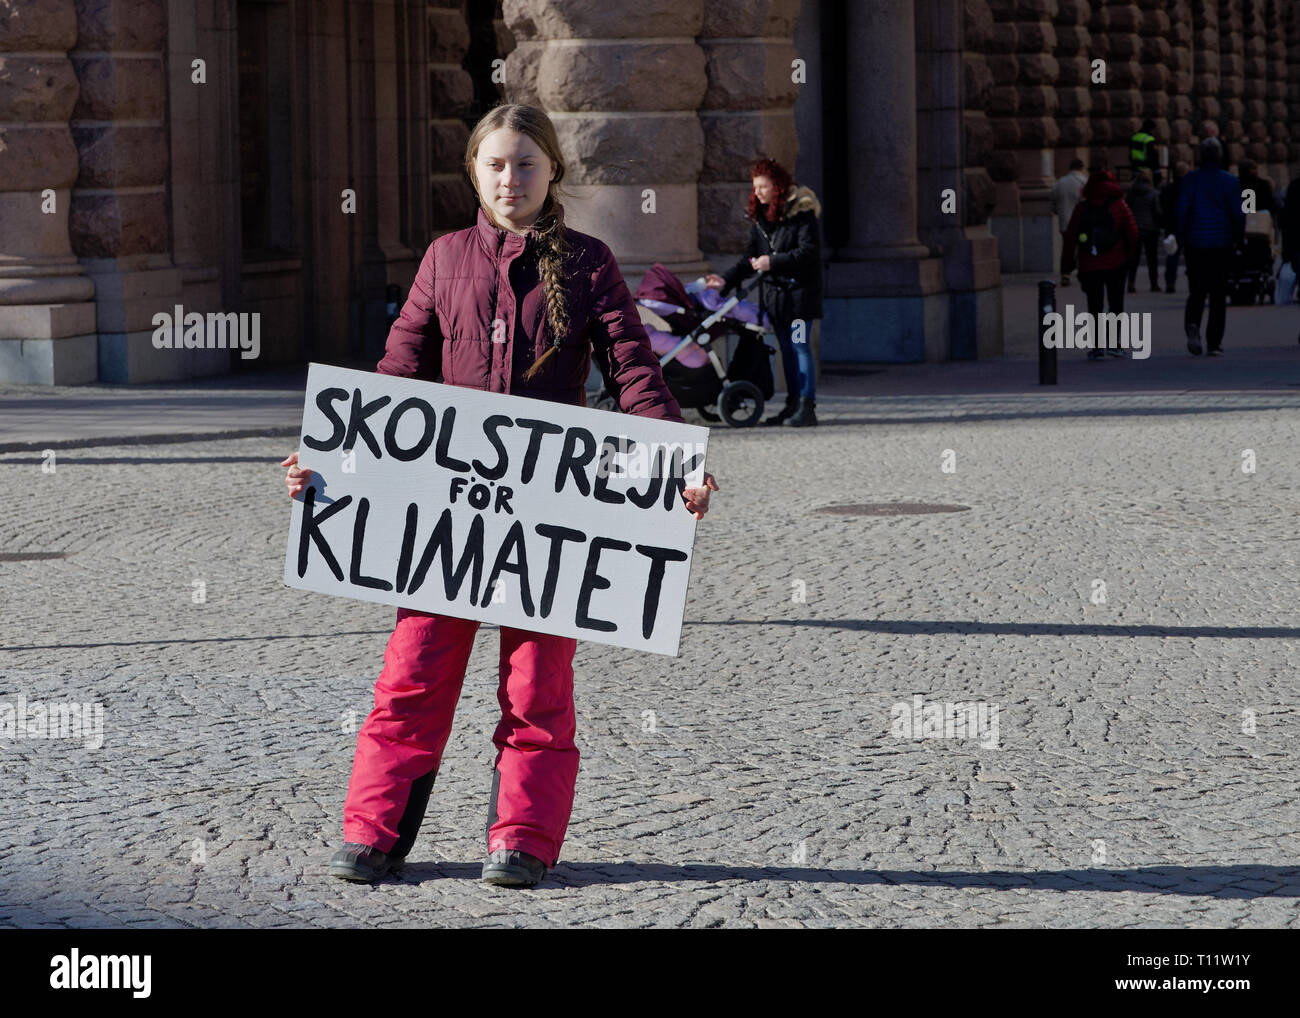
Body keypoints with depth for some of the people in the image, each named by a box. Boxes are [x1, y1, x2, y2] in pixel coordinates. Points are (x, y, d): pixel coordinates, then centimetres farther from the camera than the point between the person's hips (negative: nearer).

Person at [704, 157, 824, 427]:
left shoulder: (801, 212, -11)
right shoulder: (759, 217, 12)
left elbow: (809, 252, -16)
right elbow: (751, 256, 13)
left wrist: (773, 262, -21)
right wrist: (727, 280, 0)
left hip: (799, 290, -7)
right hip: (773, 291, 7)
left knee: (800, 345, -9)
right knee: (786, 349, 10)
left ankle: (807, 407, -9)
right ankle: (792, 405, 15)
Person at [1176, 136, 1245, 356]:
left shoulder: (1190, 180, -3)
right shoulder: (1231, 181, -4)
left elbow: (1182, 211, -4)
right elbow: (1238, 214, -4)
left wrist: (1182, 239, 6)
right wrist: (1238, 238, 10)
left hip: (1195, 243, 1)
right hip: (1222, 244, -1)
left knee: (1196, 291, 9)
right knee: (1218, 295, 7)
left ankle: (1192, 325, -20)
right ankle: (1214, 343, 6)